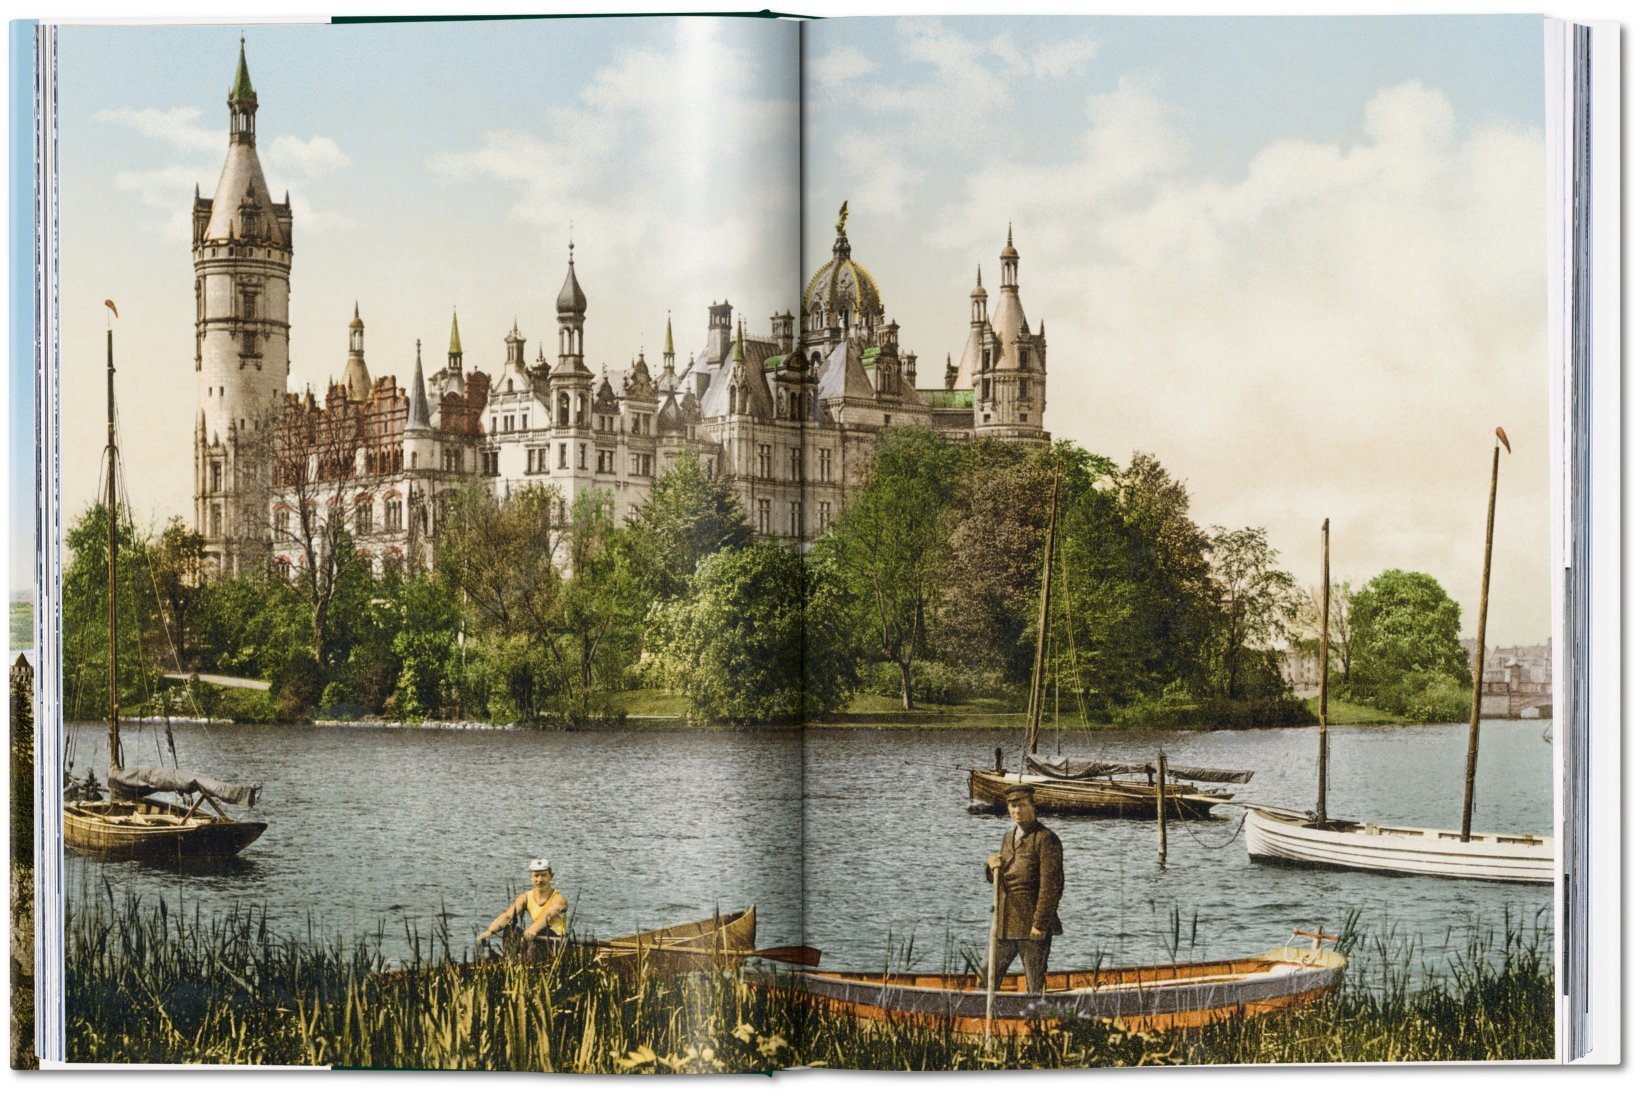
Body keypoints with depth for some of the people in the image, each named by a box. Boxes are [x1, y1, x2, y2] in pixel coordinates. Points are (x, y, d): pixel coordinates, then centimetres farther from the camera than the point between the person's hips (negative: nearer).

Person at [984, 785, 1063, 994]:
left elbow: (1052, 885, -15)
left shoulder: (1046, 839, -9)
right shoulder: (1008, 837, 16)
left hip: (1032, 926, -7)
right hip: (1004, 924, 7)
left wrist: (1040, 923, -19)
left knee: (1035, 987, 0)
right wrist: (992, 866, 2)